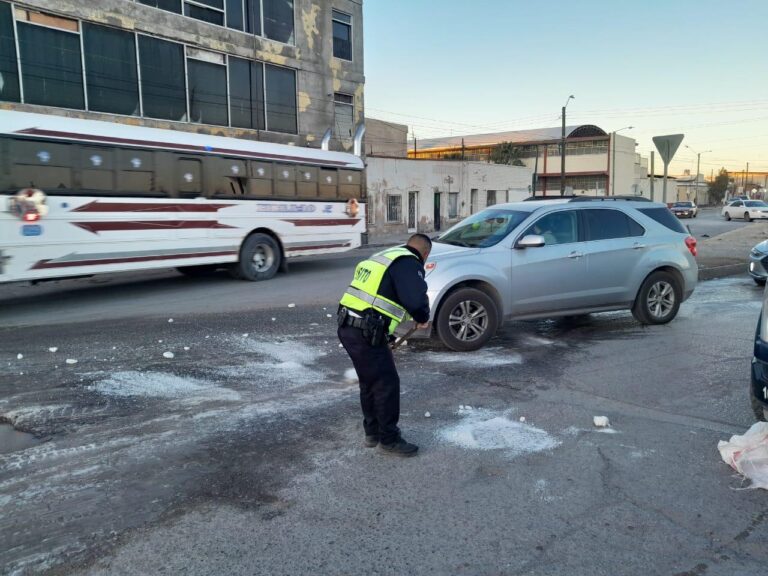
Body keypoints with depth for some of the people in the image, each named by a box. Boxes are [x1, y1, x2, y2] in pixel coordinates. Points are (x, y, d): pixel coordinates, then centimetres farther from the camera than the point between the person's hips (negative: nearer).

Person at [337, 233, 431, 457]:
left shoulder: (384, 257, 22)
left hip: (348, 327, 10)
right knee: (386, 384, 3)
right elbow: (416, 298, -22)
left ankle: (372, 432, 33)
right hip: (366, 333, -10)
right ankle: (389, 439, 15)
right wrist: (422, 318, -2)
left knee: (369, 382, 21)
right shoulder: (409, 263, -7)